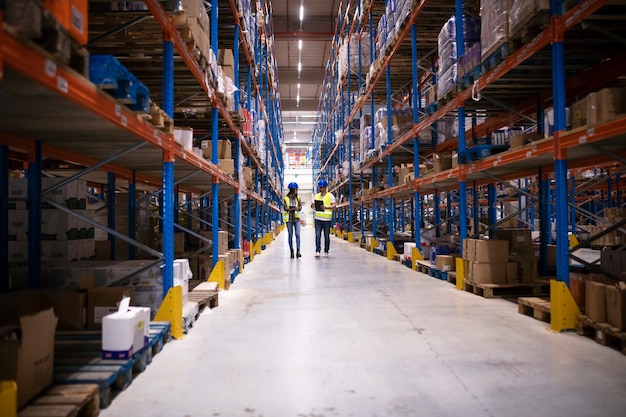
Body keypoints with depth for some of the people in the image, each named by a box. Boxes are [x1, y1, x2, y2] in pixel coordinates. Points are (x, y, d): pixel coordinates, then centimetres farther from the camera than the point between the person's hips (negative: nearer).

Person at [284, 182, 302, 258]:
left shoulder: (298, 197, 7)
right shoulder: (286, 198, 0)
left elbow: (300, 207, -2)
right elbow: (285, 208, -10)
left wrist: (298, 208, -26)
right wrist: (293, 208, -28)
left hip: (296, 218, 1)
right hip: (289, 219, -1)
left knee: (297, 234, -9)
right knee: (290, 235, 4)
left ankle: (298, 251, -11)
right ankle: (291, 251, 12)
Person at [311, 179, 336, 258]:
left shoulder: (330, 196, 0)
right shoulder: (316, 196, 12)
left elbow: (334, 206, -7)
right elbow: (313, 205, 16)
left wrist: (326, 207, -22)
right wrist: (313, 206, -9)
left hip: (327, 219, -2)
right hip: (318, 218, 3)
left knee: (327, 236, 4)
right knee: (317, 235, -6)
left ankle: (326, 251, 14)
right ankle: (317, 251, -6)